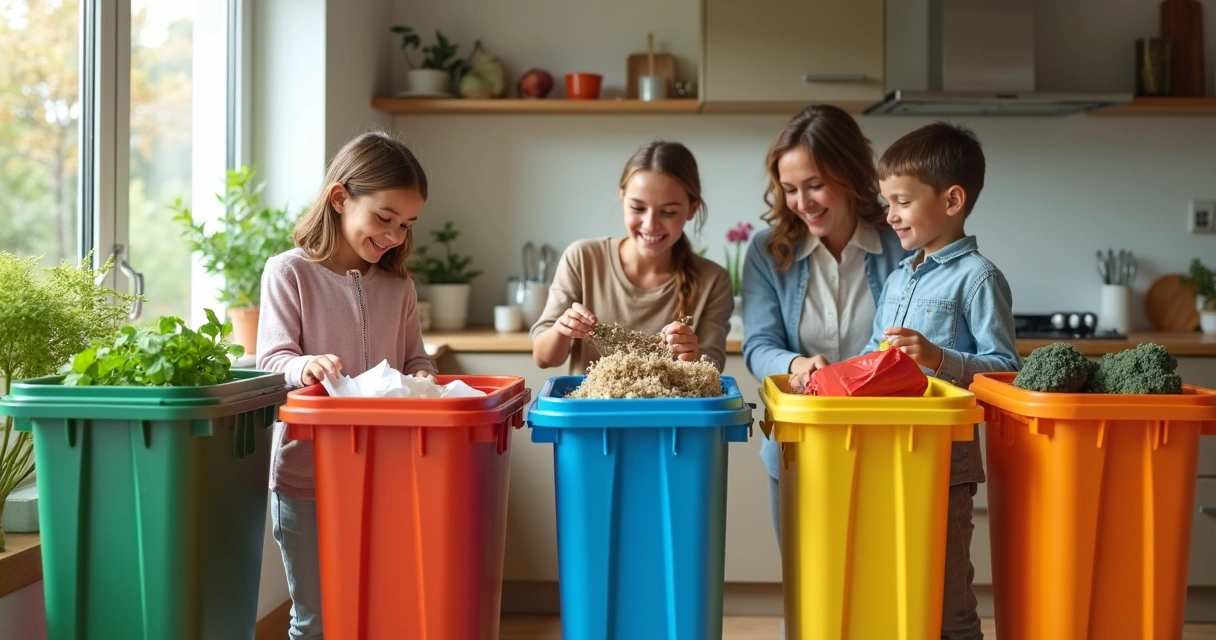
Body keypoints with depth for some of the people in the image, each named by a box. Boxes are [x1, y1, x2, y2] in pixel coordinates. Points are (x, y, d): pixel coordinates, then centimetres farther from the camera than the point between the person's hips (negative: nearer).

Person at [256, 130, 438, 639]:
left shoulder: (398, 286, 9)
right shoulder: (289, 272, -5)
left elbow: (413, 358, 13)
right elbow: (272, 360, -11)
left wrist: (422, 379, -10)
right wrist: (306, 367, -33)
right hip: (307, 475, -4)